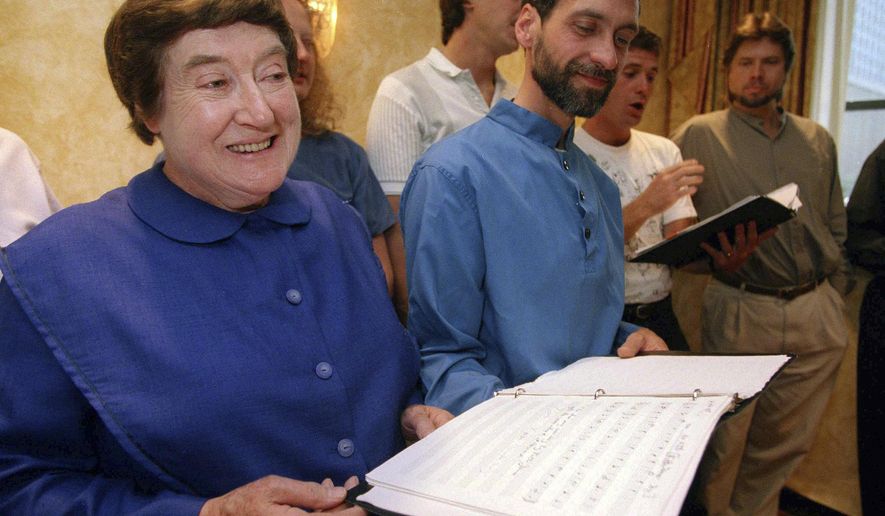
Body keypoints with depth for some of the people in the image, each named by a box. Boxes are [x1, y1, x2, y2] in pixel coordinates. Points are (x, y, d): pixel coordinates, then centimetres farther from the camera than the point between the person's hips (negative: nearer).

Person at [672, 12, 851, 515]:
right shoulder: (699, 135, -1)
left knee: (784, 444, 15)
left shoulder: (818, 140, 13)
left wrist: (837, 293, 11)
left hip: (817, 314, 5)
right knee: (723, 442, 3)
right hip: (739, 311, -4)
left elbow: (837, 224, 18)